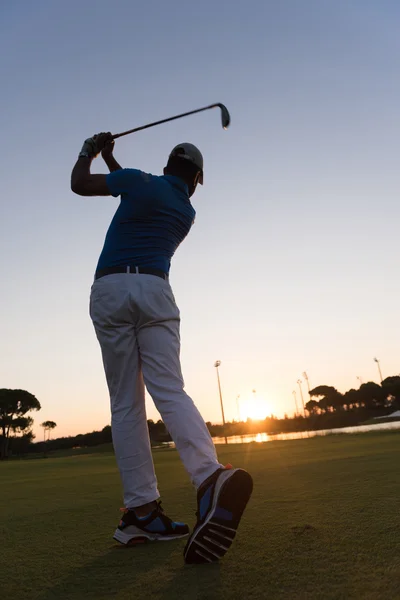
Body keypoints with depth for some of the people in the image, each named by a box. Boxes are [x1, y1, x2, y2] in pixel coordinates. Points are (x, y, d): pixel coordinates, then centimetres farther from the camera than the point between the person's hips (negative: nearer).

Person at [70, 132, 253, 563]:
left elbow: (79, 183, 17)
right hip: (155, 290, 2)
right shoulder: (187, 211, 20)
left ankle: (141, 510, -1)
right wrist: (111, 160, 43)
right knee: (169, 390, -10)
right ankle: (210, 476, -33)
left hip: (109, 290, -1)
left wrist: (90, 151, 36)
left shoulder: (140, 181, 8)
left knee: (125, 402, 0)